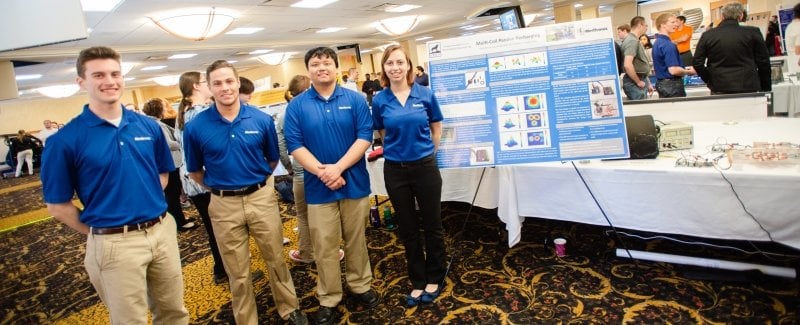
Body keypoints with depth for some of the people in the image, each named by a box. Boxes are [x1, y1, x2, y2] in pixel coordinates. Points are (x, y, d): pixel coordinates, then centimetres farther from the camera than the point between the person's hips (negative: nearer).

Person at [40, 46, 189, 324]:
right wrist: (99, 232, 0)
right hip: (115, 244, -4)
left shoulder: (149, 126, 3)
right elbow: (57, 205, -3)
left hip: (163, 231, 4)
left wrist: (154, 224, 6)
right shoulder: (66, 140, -10)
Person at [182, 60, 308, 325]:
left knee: (275, 258, 15)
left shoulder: (262, 120, -6)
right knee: (238, 272, 14)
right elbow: (195, 171, 6)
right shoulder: (195, 127, -8)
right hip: (224, 205, 0)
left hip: (262, 197, 1)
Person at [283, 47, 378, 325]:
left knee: (356, 240, 14)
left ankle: (361, 286, 33)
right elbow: (294, 145, -5)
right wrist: (322, 171, -17)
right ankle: (328, 299, 23)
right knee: (324, 247, 8)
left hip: (355, 182, 1)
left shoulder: (355, 99, 0)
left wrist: (338, 167, -17)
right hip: (318, 187, 0)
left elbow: (364, 137, -7)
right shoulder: (297, 105, 0)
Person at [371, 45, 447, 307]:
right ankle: (417, 281, 28)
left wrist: (424, 152, 9)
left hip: (425, 167, -1)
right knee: (408, 229, 12)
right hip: (395, 170, 1)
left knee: (431, 224, 9)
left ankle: (434, 278, 29)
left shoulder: (426, 94, -5)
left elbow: (436, 129, 7)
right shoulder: (380, 100, -2)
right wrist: (399, 150, 10)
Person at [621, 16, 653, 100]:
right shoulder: (632, 41, -15)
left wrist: (647, 82, 21)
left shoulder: (635, 40, 16)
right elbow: (627, 65, -28)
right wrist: (638, 82, -17)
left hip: (641, 79, 10)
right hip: (635, 83, -10)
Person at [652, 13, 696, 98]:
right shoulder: (668, 45, -19)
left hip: (660, 84, 10)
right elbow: (673, 70, -24)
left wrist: (684, 69, 19)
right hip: (672, 84, -10)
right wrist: (689, 72, -6)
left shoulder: (657, 43, 11)